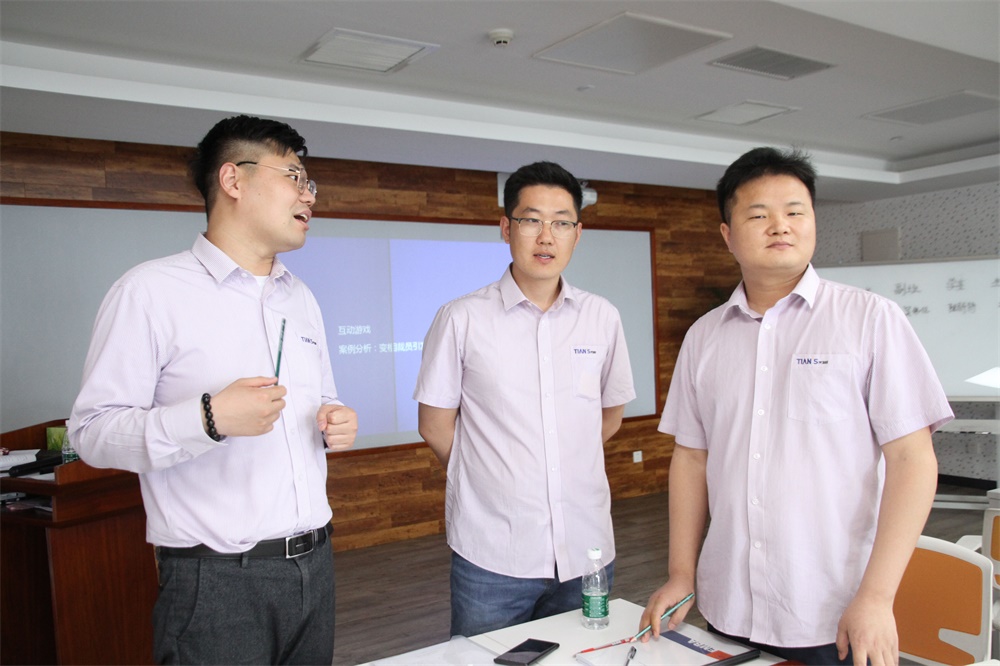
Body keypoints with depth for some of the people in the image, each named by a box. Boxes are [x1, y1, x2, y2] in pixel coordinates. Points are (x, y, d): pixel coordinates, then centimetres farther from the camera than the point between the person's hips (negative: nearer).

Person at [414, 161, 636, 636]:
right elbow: (434, 426, 0)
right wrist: (494, 479, 6)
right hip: (492, 558, -3)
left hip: (586, 549, 3)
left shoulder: (602, 319, 3)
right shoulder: (461, 319, -7)